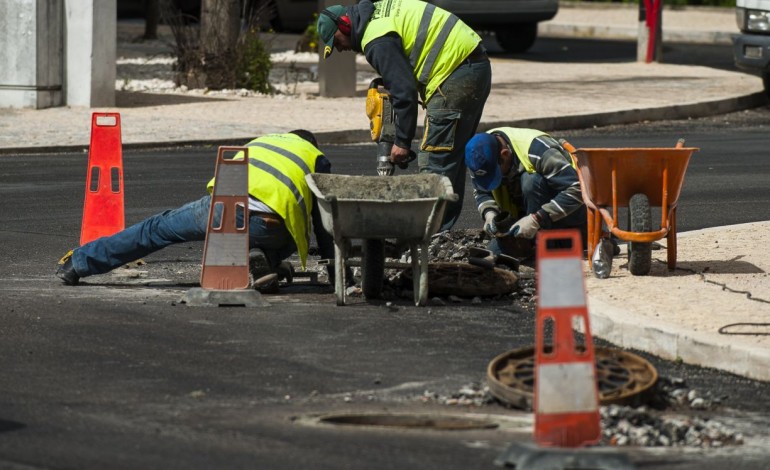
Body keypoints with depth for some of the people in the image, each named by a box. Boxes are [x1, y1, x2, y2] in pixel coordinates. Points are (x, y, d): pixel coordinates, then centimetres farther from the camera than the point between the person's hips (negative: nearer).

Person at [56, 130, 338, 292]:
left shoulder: (259, 142, 39)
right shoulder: (315, 158, 28)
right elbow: (322, 218, 25)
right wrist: (332, 266, 33)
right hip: (265, 223, -3)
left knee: (160, 229, 19)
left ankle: (78, 263, 21)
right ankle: (258, 259, -2)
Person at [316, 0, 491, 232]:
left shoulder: (377, 40, -15)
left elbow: (404, 91, -17)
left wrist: (402, 142, -9)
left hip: (455, 74, -10)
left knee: (434, 162, -9)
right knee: (453, 157, 15)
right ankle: (444, 229, 19)